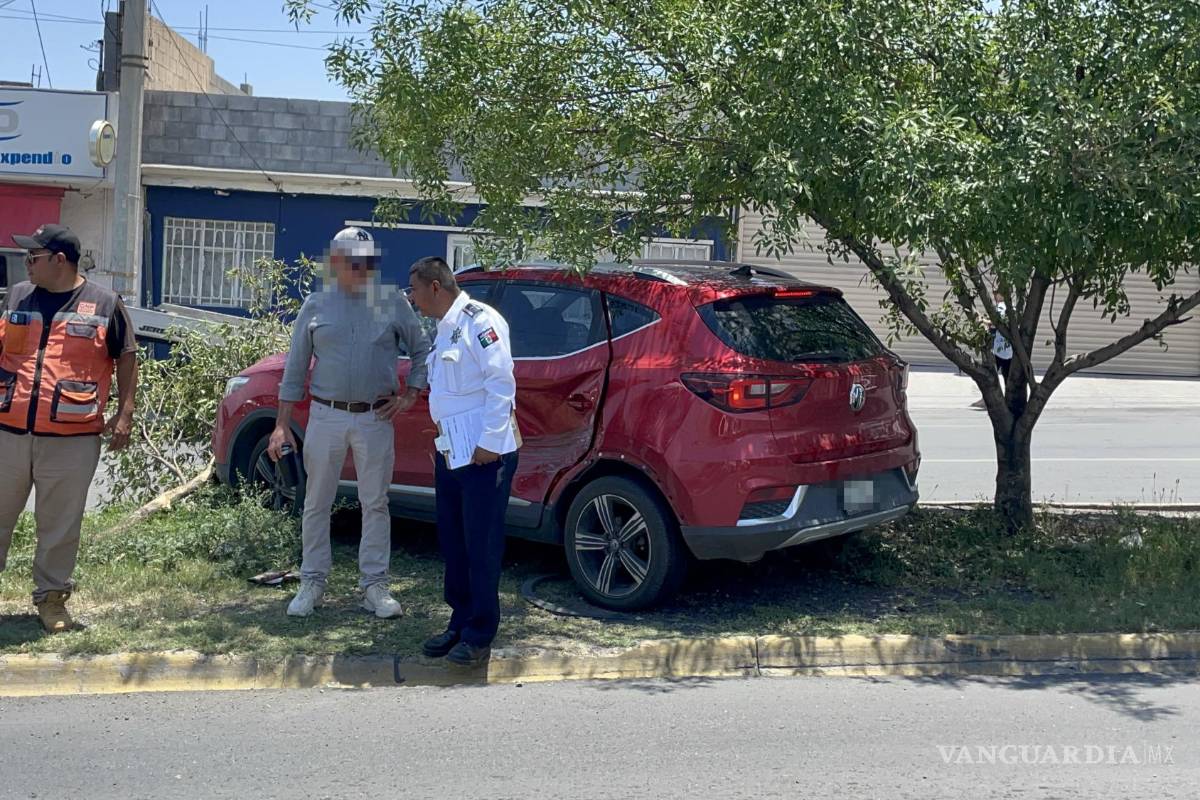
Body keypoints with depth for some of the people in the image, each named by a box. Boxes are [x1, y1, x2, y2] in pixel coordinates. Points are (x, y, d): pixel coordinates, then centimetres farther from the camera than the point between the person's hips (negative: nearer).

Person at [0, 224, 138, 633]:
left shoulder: (104, 303, 0)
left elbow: (126, 358, 5)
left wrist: (124, 414, -1)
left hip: (72, 439, -3)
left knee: (60, 525, 5)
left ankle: (51, 597, 19)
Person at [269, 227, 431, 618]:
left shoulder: (393, 303, 2)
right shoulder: (316, 305, 3)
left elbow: (422, 350, 12)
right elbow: (295, 367, 5)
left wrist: (410, 396, 1)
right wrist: (282, 424, 2)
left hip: (375, 418, 0)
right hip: (326, 416, 0)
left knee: (375, 504, 6)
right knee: (317, 504, 7)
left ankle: (375, 585, 14)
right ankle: (312, 583, 19)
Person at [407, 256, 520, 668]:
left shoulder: (479, 321, -12)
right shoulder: (444, 329, 17)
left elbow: (501, 383, -17)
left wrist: (489, 443, -19)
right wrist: (443, 444, 18)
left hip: (483, 454, -9)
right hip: (450, 452, 9)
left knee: (482, 546, -2)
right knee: (452, 543, 13)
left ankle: (479, 637, 6)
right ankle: (460, 623, 24)